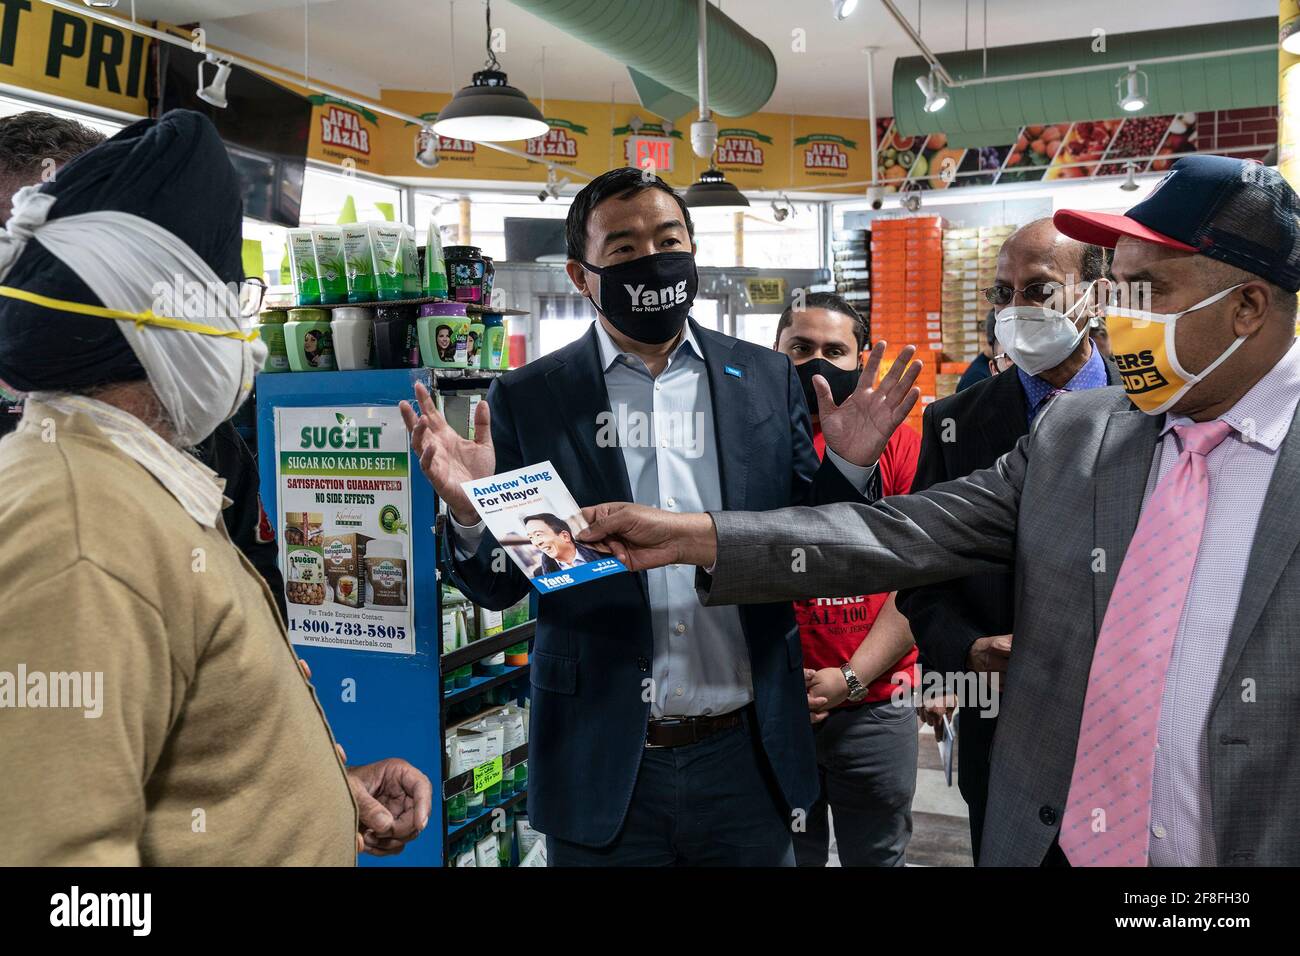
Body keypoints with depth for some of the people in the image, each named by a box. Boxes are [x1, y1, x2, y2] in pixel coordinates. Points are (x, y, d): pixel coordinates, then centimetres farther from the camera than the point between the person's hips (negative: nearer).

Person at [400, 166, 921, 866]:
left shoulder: (767, 379, 2)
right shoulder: (527, 399, -2)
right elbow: (498, 586, 1)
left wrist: (846, 467, -11)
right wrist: (470, 512, -19)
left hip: (746, 758, 2)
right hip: (601, 768, -1)